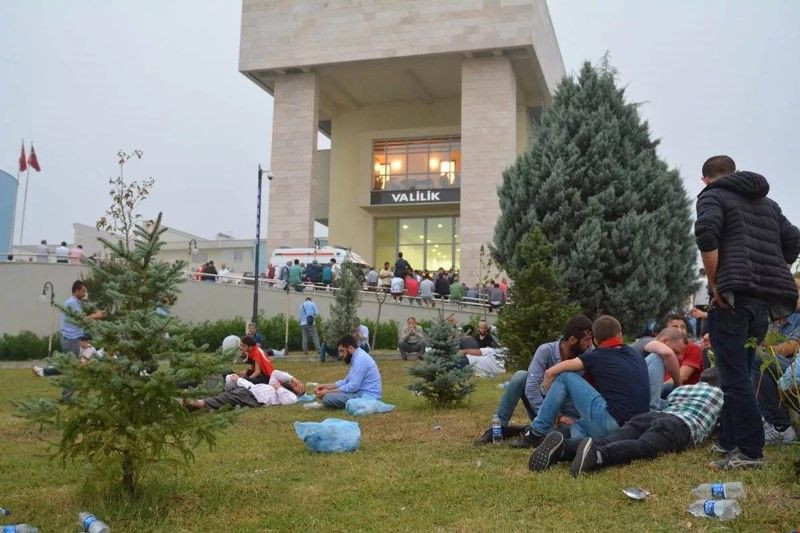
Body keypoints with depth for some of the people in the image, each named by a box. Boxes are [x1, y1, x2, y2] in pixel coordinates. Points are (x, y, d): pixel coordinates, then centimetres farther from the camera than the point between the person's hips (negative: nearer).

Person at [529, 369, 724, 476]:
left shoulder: (680, 389, 41)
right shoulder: (721, 394, 31)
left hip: (648, 415, 5)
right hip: (681, 425, -4)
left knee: (605, 443, -20)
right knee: (642, 447, -32)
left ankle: (563, 447, -48)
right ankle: (596, 455, -63)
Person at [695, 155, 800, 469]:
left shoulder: (712, 195, 4)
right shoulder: (767, 202, 26)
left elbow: (706, 233, -15)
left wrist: (714, 284, -10)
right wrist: (772, 277, 18)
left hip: (734, 294, -7)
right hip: (768, 297, 7)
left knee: (734, 376, -6)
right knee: (739, 372, 15)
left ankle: (750, 451, -7)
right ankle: (729, 441, 20)